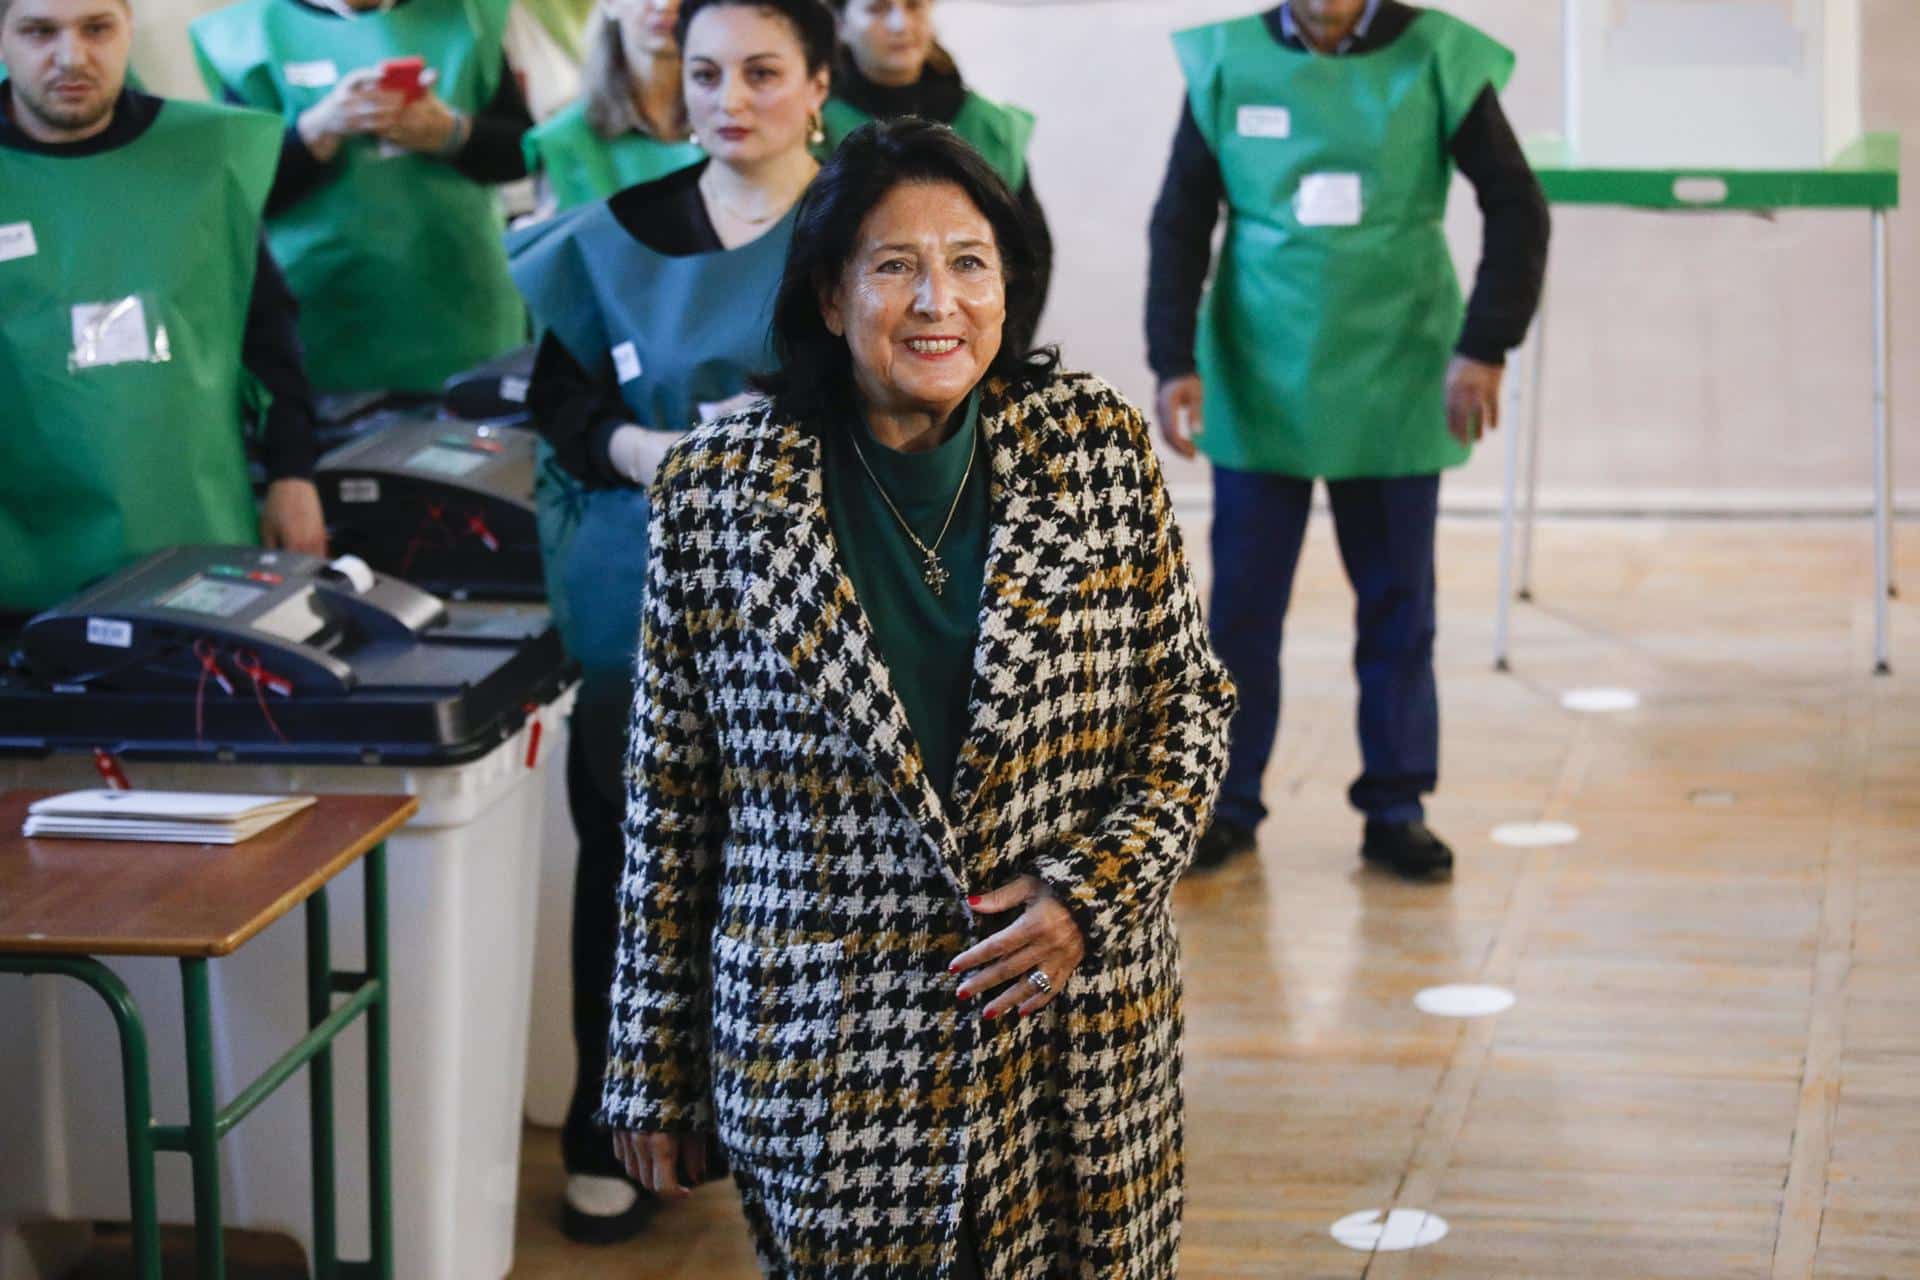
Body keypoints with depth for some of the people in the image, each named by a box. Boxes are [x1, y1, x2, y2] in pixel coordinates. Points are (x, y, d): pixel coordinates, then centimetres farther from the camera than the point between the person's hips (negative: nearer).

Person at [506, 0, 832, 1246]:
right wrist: (640, 449, -9)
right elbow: (561, 392, 10)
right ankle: (612, 1133, 16)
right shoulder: (622, 233, 6)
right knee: (628, 860, 4)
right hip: (642, 592, 2)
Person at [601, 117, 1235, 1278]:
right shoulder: (717, 487, -3)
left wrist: (1095, 890, -10)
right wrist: (654, 1067, 5)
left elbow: (1191, 706, 6)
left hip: (1081, 1042, 1)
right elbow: (670, 794, 3)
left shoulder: (1100, 447, 0)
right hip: (825, 1055, -1)